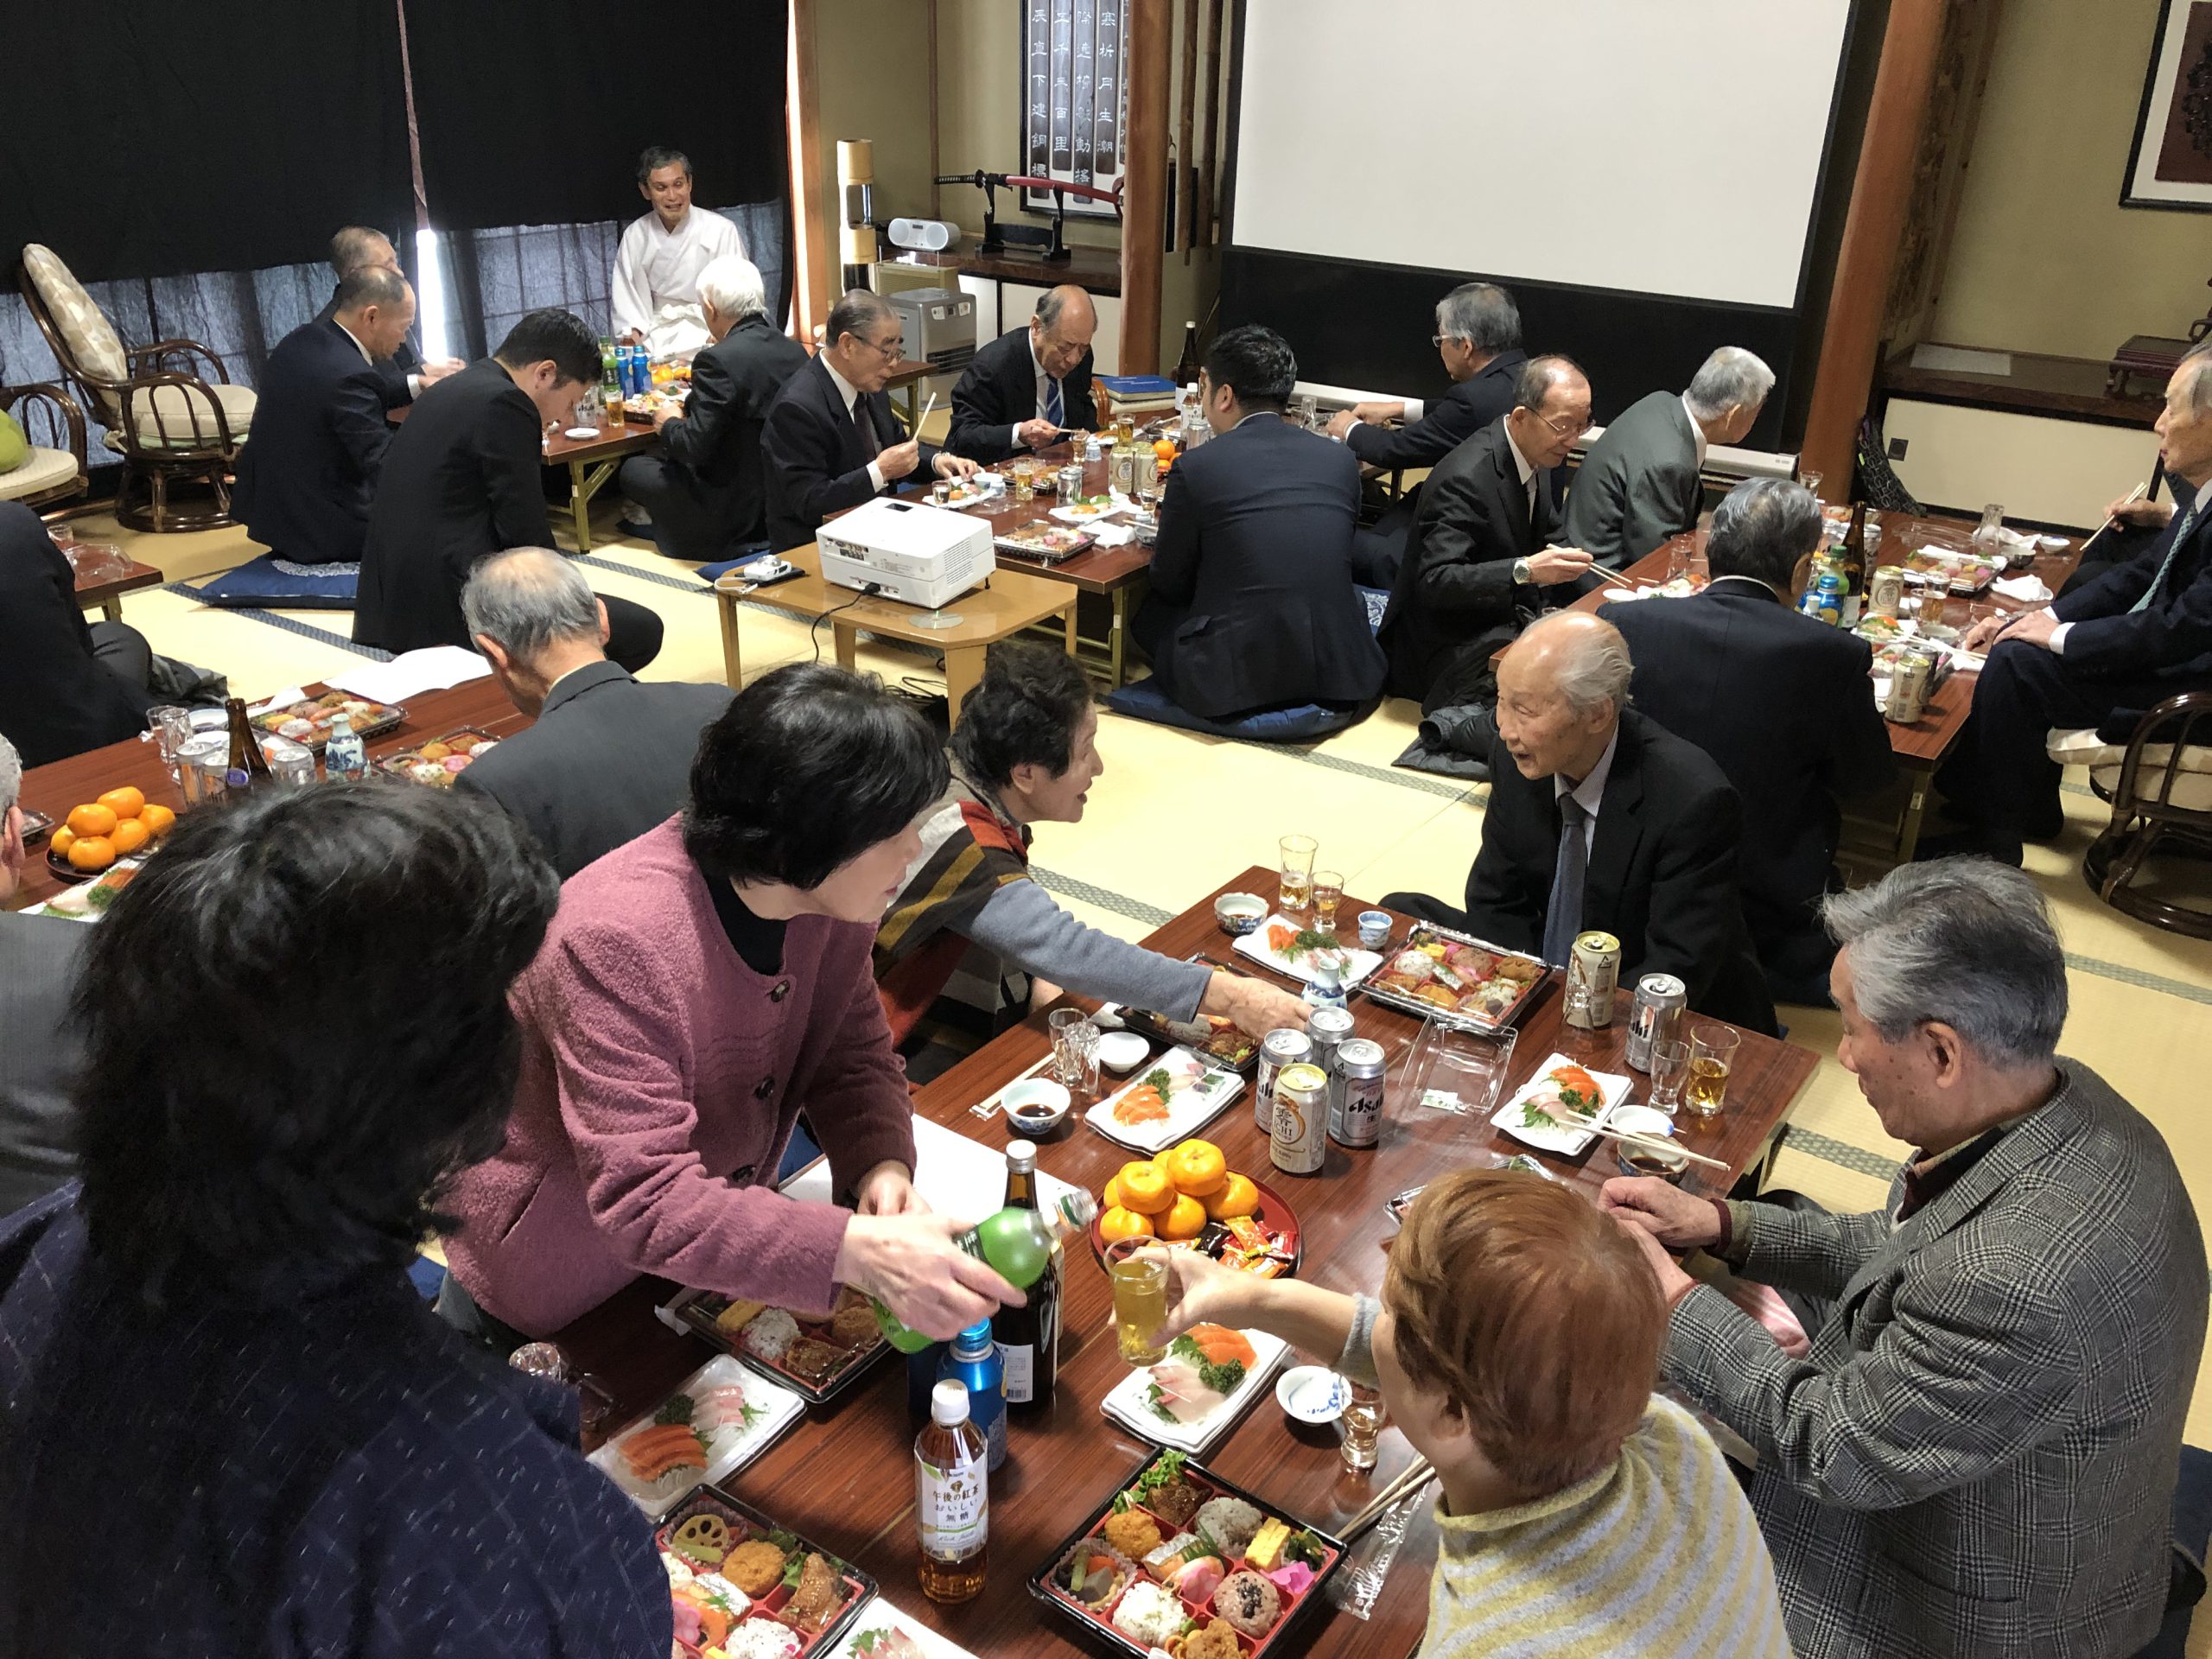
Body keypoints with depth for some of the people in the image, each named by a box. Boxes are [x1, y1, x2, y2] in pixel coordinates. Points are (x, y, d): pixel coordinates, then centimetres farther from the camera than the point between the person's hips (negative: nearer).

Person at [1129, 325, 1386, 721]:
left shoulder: (1195, 468, -8)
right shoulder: (1341, 461, 5)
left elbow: (1169, 584, 3)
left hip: (1235, 683, -4)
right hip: (1338, 675, 4)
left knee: (1149, 608, 23)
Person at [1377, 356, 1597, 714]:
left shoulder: (1533, 455, 6)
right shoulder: (1465, 479, -22)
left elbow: (1547, 536, 20)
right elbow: (1434, 581, -29)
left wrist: (1560, 562, -4)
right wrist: (1524, 571, -37)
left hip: (1507, 618, 9)